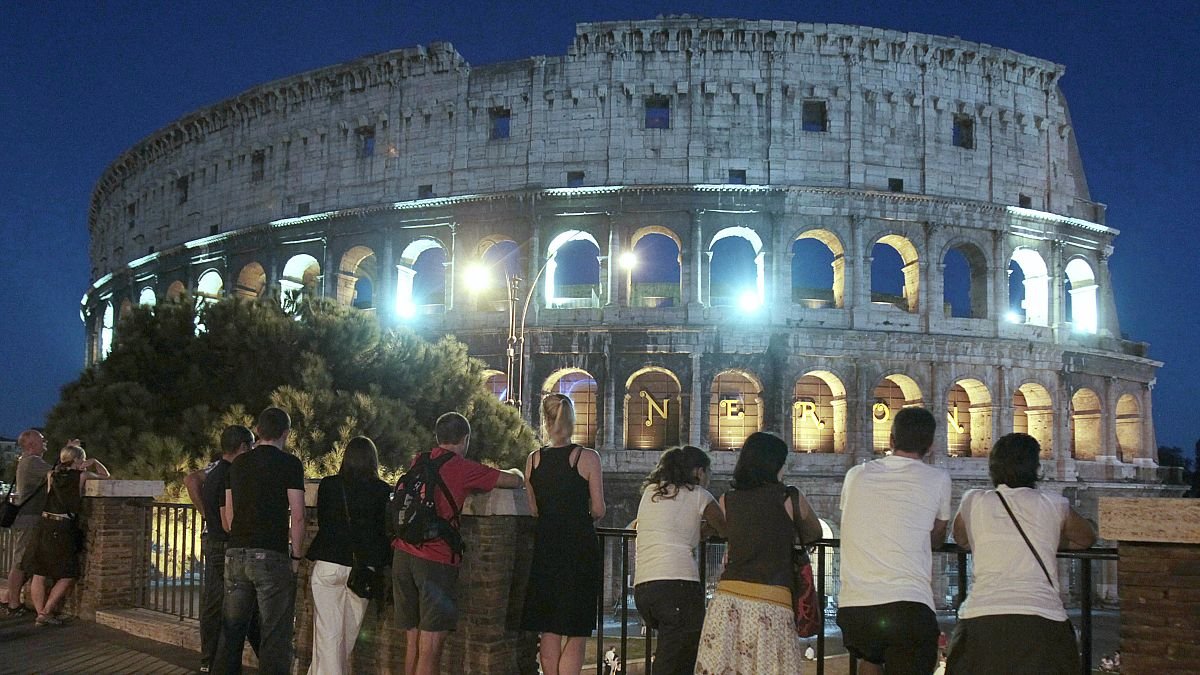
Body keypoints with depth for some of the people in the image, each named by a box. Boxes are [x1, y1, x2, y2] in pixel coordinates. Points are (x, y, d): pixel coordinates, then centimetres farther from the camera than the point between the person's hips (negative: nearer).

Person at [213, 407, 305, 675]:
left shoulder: (238, 464, 13)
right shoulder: (289, 464, -4)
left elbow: (228, 516, 15)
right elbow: (297, 516, -9)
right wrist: (296, 555, 0)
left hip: (235, 554, 5)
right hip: (272, 556, -5)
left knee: (231, 630, 13)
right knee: (274, 634, -1)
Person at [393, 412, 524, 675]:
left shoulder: (418, 462, 13)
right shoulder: (463, 469, -5)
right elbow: (516, 481, 1)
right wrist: (513, 471, 23)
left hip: (403, 555, 6)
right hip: (436, 561, -6)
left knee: (412, 642, 12)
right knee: (431, 647, -4)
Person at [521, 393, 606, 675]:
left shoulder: (534, 460, 3)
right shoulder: (587, 458, -7)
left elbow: (532, 510, 6)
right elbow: (598, 510, -5)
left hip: (545, 546, 3)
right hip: (581, 547, -3)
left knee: (549, 633, 13)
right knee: (576, 634, 3)